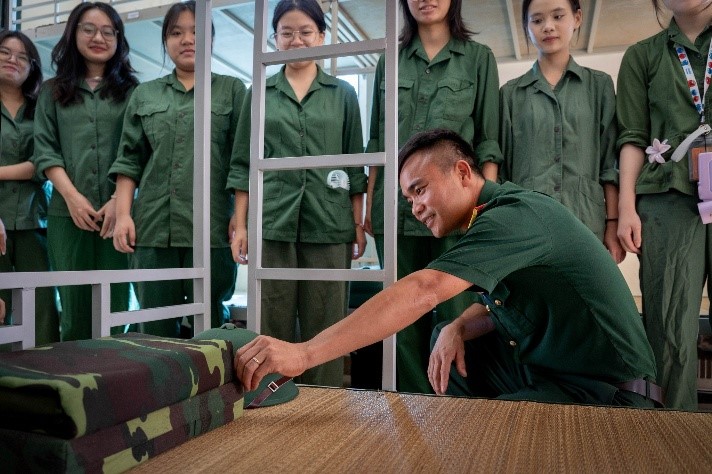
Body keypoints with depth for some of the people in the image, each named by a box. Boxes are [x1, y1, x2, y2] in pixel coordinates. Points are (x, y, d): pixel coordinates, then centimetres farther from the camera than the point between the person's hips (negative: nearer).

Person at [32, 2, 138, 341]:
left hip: (117, 211, -1)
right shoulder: (53, 91, 15)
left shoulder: (131, 91, 10)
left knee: (115, 302, 0)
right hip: (66, 212, 2)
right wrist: (72, 195, -9)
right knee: (73, 301, 4)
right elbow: (44, 150, 6)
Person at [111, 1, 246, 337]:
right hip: (153, 227, 3)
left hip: (212, 227, -2)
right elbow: (129, 159, 13)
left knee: (209, 325, 4)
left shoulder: (232, 90, 10)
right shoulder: (144, 94, 18)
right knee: (155, 327, 7)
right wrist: (123, 214, 2)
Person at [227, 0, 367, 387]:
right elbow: (243, 163, 10)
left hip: (328, 224, 0)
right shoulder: (260, 93, 11)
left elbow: (355, 164, 9)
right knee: (272, 325, 5)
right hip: (272, 223, 1)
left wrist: (359, 225, 3)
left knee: (325, 327, 5)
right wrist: (240, 225, 2)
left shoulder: (343, 94, 11)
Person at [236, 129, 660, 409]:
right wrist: (456, 329, -11)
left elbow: (423, 291, -37)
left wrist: (304, 353, -40)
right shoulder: (496, 220, 6)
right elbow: (498, 305, 13)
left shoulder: (513, 215, -24)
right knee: (446, 344, 5)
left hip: (606, 392, -9)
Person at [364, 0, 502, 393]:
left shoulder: (478, 58, 8)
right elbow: (377, 141, 14)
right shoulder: (390, 62, 15)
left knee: (454, 313, -1)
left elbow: (488, 140, 3)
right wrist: (369, 206, 8)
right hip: (396, 207, 3)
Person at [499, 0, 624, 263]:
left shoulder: (599, 85, 12)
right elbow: (501, 165, 7)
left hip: (587, 221, 1)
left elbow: (611, 162, 7)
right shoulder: (510, 93, 11)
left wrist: (613, 224, -1)